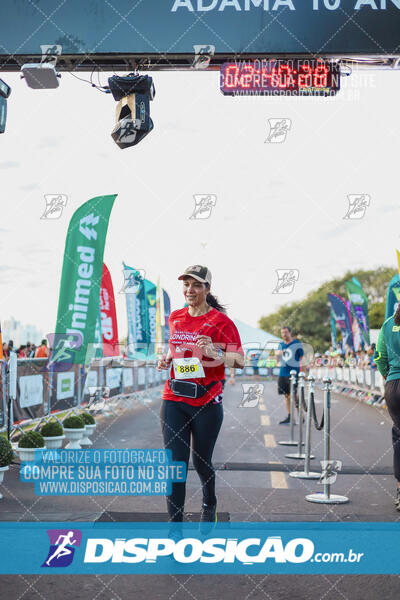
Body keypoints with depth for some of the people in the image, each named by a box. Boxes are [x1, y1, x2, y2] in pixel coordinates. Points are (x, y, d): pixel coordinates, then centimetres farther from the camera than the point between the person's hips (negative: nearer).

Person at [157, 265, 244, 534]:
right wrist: (167, 358, 7)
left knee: (201, 462, 10)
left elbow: (240, 361, -11)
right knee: (175, 464, -3)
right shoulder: (175, 318, 10)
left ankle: (209, 506, 40)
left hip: (207, 403, -3)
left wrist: (214, 352, -28)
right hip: (174, 401, 3)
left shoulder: (220, 321, -6)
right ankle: (175, 526, 5)